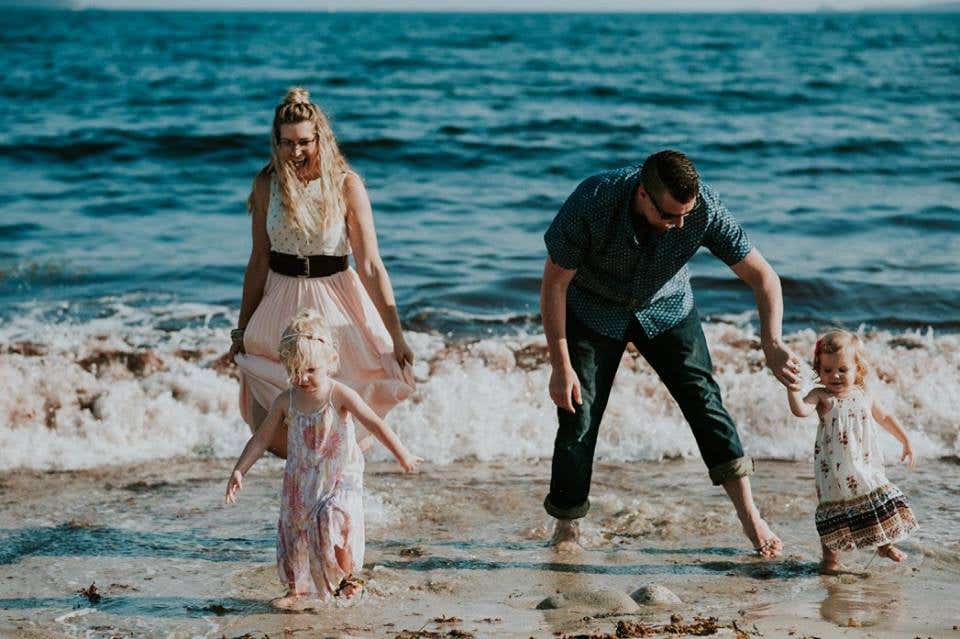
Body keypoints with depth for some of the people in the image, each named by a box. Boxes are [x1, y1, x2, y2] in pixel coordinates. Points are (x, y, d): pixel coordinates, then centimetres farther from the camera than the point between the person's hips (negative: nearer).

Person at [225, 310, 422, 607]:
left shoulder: (340, 395, -13)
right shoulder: (285, 401, -2)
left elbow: (374, 423, -17)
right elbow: (261, 439, 4)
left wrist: (402, 454, -21)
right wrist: (239, 470, -3)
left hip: (339, 479, -4)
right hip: (300, 481, 4)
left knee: (331, 523, -21)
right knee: (294, 531, 5)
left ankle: (347, 578, 3)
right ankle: (295, 590, 22)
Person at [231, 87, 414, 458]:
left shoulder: (347, 185, -10)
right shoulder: (267, 185, -2)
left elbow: (370, 265, -11)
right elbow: (258, 262, 5)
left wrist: (395, 336, -15)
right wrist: (241, 330, 7)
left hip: (334, 300, -2)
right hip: (281, 302, 2)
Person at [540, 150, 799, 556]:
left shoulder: (705, 208, -31)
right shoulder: (592, 203, -36)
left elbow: (761, 275, -24)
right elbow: (554, 284, -23)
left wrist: (771, 344, -40)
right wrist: (561, 366, -22)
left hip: (666, 308, 2)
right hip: (594, 312, -2)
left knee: (703, 398, -11)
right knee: (579, 416, -5)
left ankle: (749, 516, -7)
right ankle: (566, 526, 14)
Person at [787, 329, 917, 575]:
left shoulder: (863, 396, 6)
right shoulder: (821, 396, -5)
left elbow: (885, 417, 21)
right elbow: (801, 410, -24)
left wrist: (905, 441, 23)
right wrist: (793, 390, -40)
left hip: (866, 465, 4)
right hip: (834, 469, -4)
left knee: (880, 501, 12)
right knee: (834, 507, -5)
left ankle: (885, 544, 33)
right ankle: (830, 556, 5)